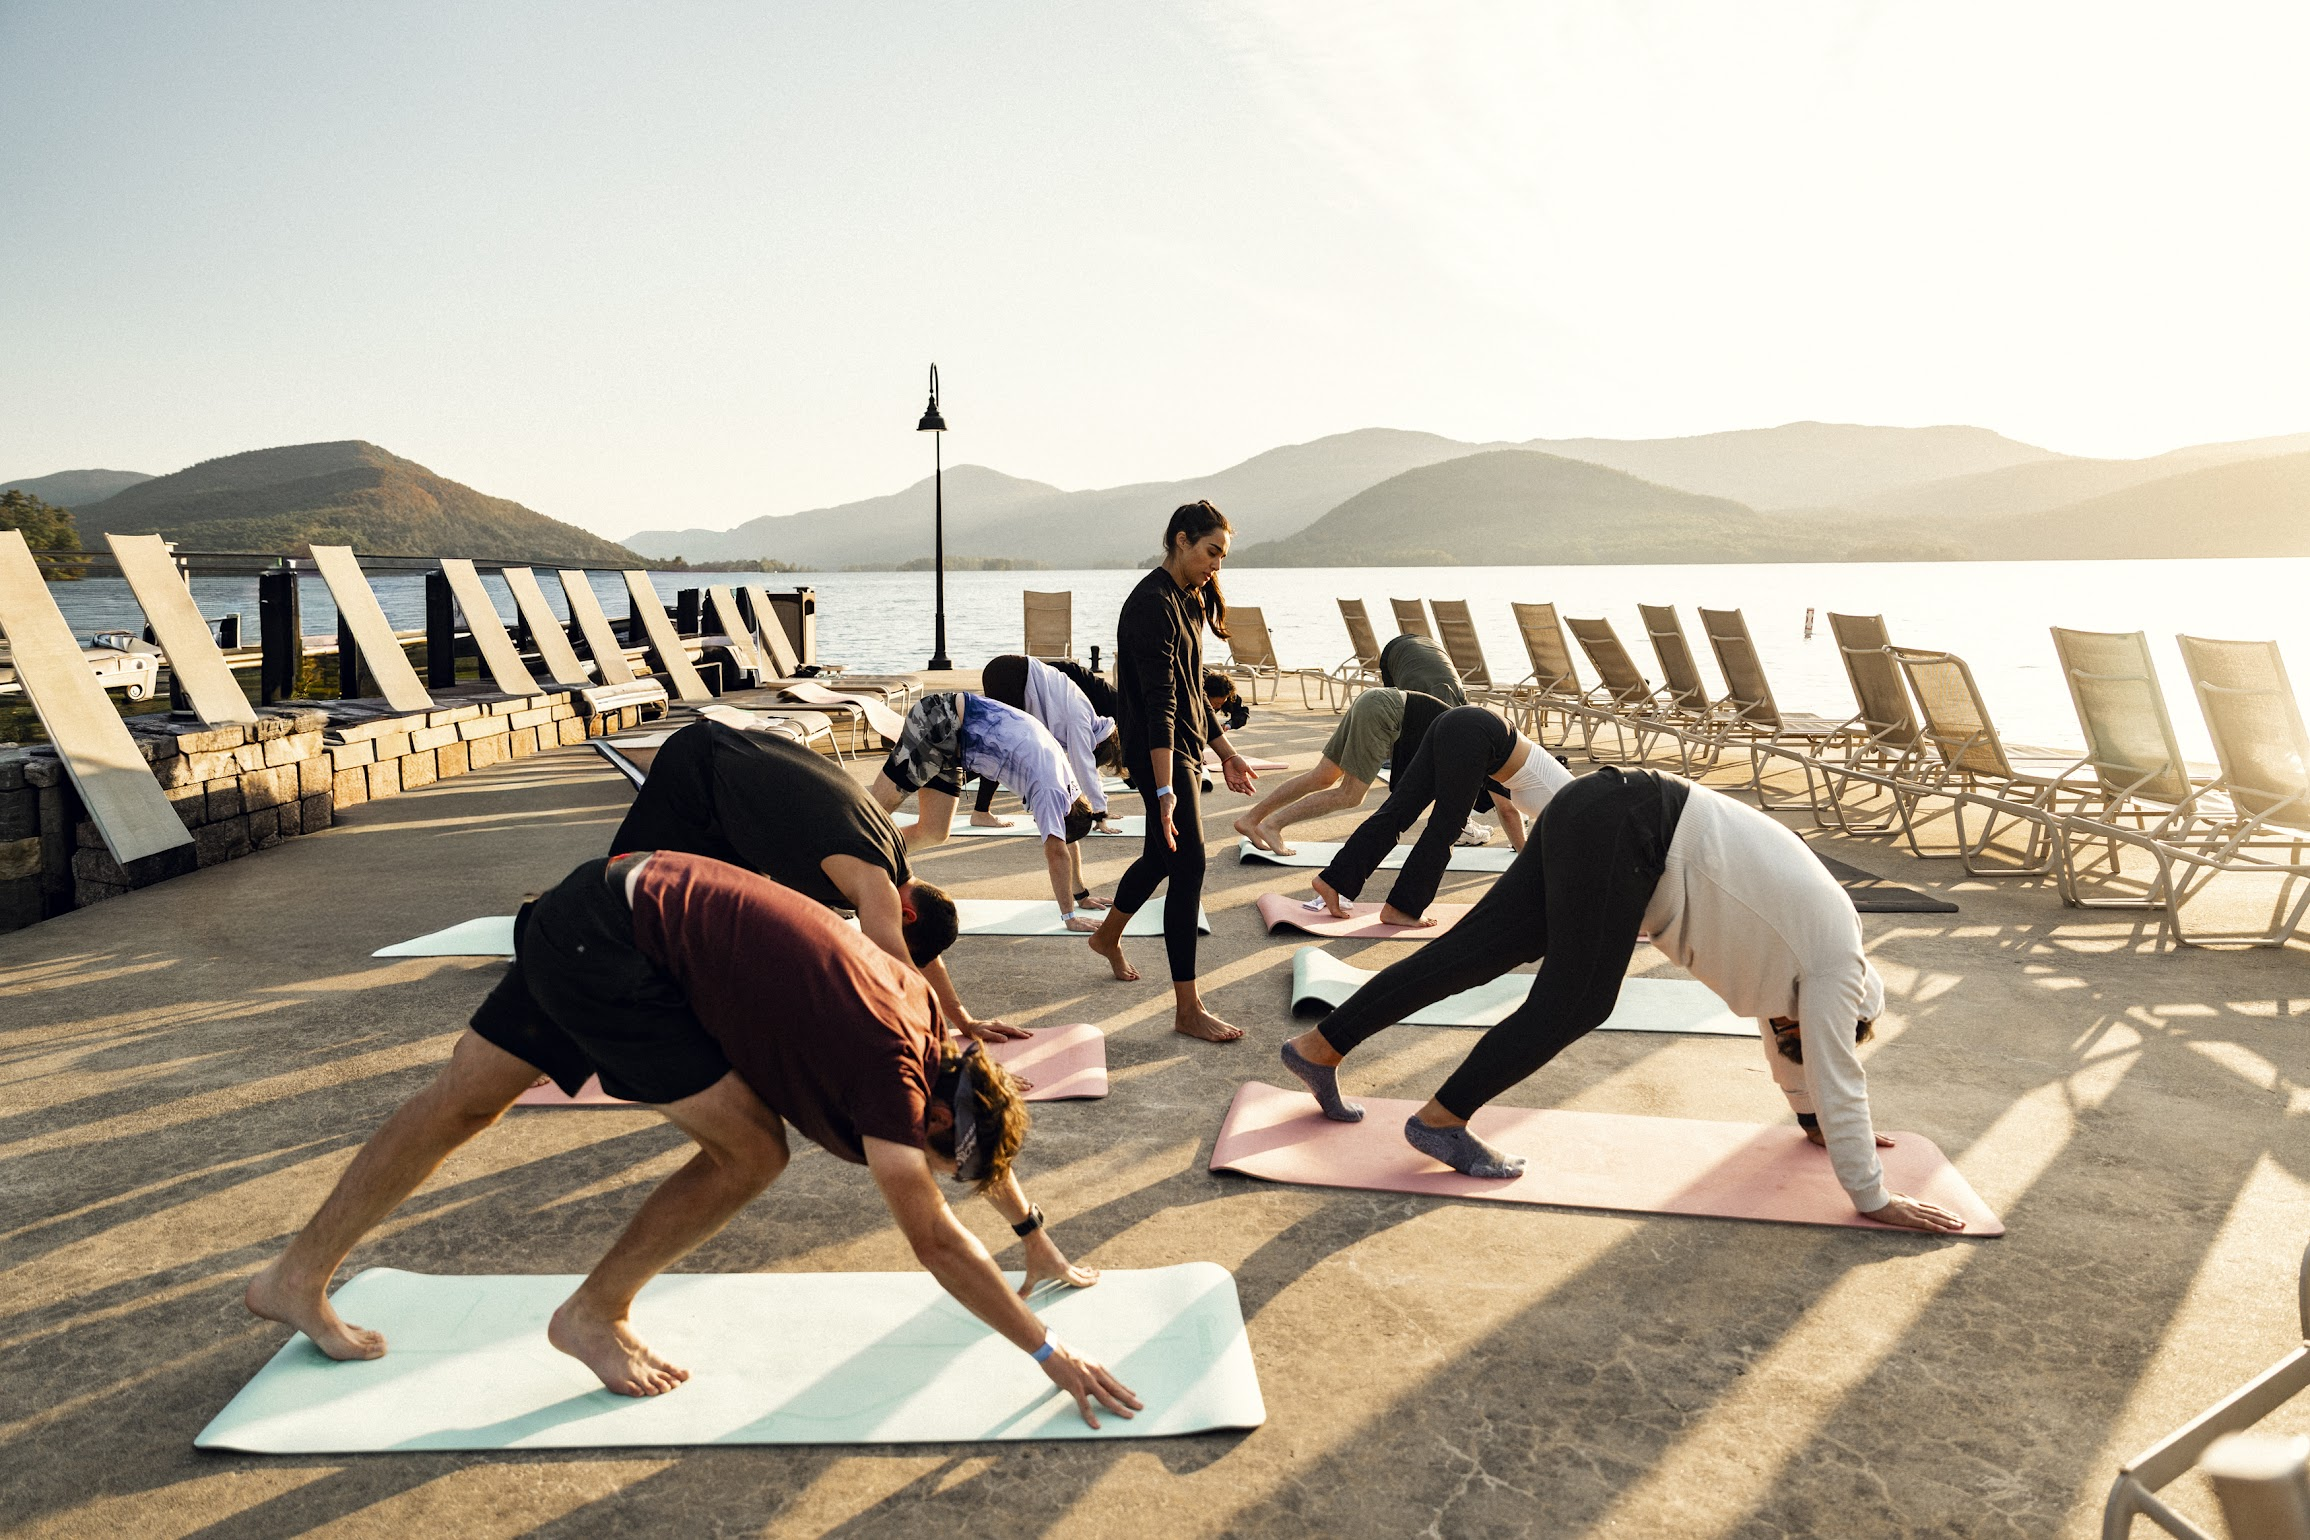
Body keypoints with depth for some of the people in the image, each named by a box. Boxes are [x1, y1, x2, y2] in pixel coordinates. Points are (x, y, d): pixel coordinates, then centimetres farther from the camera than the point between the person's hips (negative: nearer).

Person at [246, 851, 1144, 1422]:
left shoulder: (920, 1008, 4)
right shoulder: (891, 1066, -19)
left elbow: (978, 1121, 22)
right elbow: (934, 1243, -18)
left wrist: (1037, 1240, 31)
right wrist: (1050, 1354, -11)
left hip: (619, 901, 9)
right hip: (607, 951, -9)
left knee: (464, 1099, 18)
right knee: (750, 1149, -7)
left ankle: (297, 1279, 34)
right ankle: (593, 1314, 11)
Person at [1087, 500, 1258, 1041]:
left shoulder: (1186, 600, 13)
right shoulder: (1153, 604, -19)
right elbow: (1159, 701, -27)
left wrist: (1225, 751, 22)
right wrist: (1164, 789, -32)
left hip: (1186, 747, 10)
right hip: (1160, 753, -10)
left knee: (1162, 855, 22)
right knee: (1188, 866, -10)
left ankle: (1107, 937, 47)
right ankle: (1188, 1009, -6)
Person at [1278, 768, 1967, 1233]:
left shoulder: (1815, 944, 24)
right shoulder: (1835, 965, 1)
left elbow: (1781, 1022, 38)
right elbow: (1838, 1080, 2)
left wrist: (1813, 1117, 47)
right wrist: (1874, 1200, 11)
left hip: (1600, 817, 8)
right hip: (1623, 833, -8)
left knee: (1472, 952, 5)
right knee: (1571, 1006, -4)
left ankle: (1320, 1047, 8)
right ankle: (1441, 1120, 3)